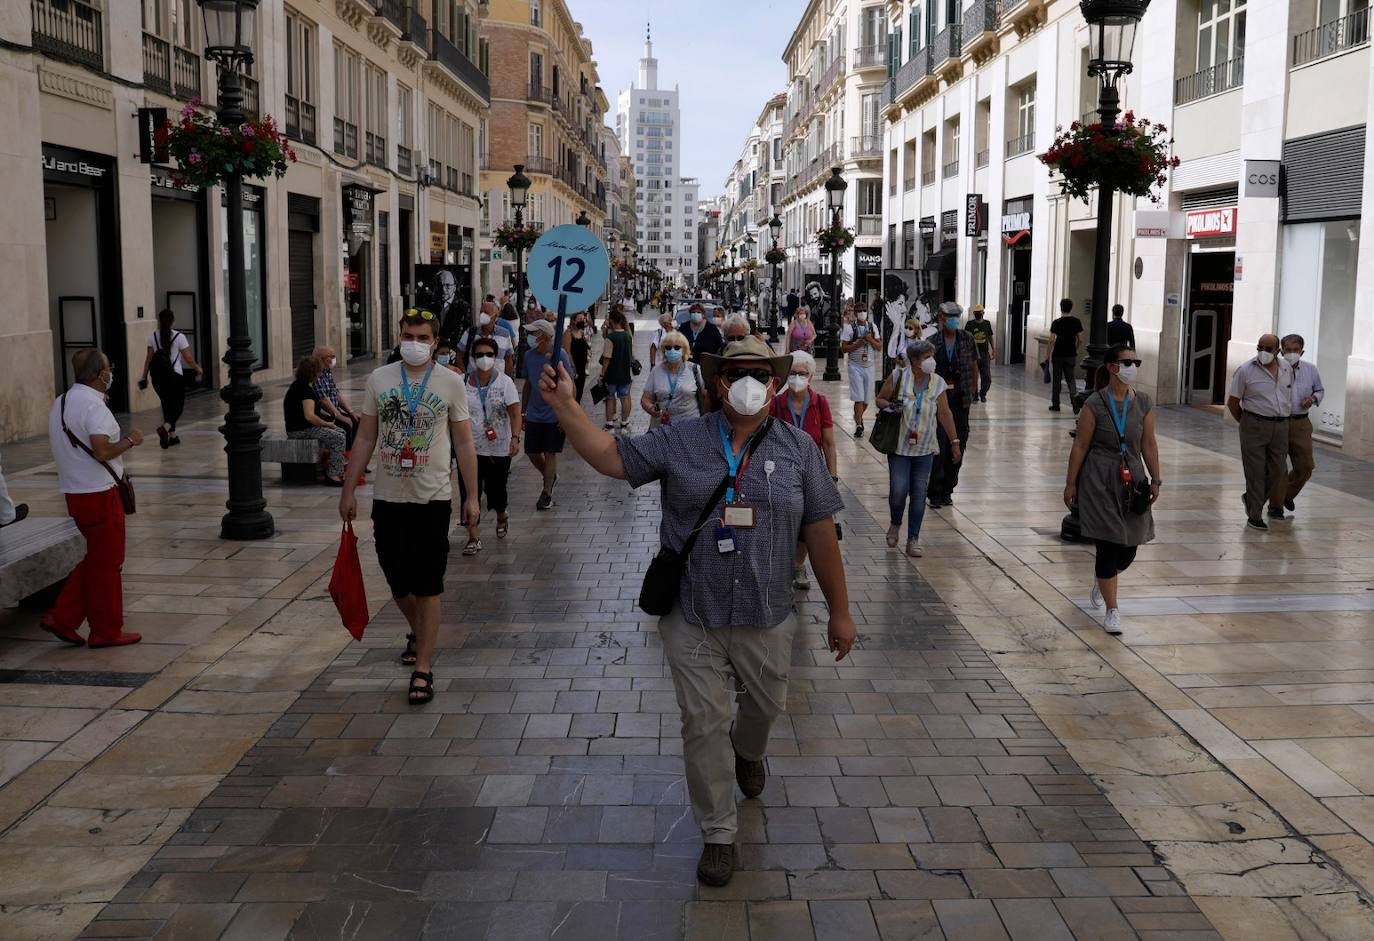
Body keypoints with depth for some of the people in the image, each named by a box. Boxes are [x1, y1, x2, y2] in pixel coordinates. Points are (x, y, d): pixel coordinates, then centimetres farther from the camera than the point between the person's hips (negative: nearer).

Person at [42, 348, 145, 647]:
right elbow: (102, 451, -28)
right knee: (106, 562, 3)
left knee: (96, 559, 19)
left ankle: (62, 618, 16)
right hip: (98, 493, -9)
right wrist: (130, 440, -12)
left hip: (75, 492, 9)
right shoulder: (94, 406, -19)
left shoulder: (60, 402, 11)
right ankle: (106, 631, 13)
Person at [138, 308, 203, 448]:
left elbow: (149, 358, 2)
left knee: (167, 405, 17)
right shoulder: (179, 337, -10)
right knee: (178, 406, 6)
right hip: (175, 376, -4)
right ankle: (165, 428, -21)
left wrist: (144, 376, 11)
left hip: (158, 377, 4)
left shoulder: (153, 336, -1)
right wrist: (198, 369, 11)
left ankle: (172, 436, 22)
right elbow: (188, 358, -7)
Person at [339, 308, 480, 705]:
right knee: (397, 581, 14)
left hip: (433, 498, -3)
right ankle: (417, 632, 43)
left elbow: (463, 442, 1)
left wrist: (472, 496, -1)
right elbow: (366, 438, 7)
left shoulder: (451, 382, -2)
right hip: (388, 497, 3)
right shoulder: (379, 378, 3)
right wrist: (349, 490, 5)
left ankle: (423, 668, 7)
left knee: (427, 586, -1)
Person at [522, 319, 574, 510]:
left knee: (550, 453, 0)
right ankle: (550, 476, 35)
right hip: (534, 414, 6)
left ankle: (547, 493, 10)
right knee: (531, 452, 9)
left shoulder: (559, 355, -12)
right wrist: (522, 412, 14)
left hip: (554, 414, -6)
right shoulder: (529, 355, 5)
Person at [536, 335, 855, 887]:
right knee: (704, 723, 5)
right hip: (692, 618, -1)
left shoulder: (798, 448, -1)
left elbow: (820, 534, 1)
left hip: (765, 618, 2)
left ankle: (748, 751, 59)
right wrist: (565, 405, -16)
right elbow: (610, 457, -4)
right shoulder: (678, 441, -2)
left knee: (766, 705, 22)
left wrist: (840, 612, 3)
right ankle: (718, 834, 23)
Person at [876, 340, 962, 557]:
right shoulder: (898, 377, -7)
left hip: (925, 449, 2)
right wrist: (891, 405, -19)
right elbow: (880, 399, 4)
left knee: (919, 494, 3)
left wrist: (954, 442, 6)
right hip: (899, 447, -2)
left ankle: (913, 539, 15)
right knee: (898, 491, -6)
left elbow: (945, 413, 5)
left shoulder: (938, 383, 0)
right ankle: (895, 524, 26)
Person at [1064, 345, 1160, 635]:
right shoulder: (1094, 404, -8)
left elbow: (1149, 444, 8)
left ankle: (1102, 577, 40)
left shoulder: (1143, 403, 3)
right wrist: (1071, 483, -5)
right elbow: (1080, 446, -5)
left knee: (1129, 548, 5)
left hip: (1132, 479, 4)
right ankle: (1112, 610, 7)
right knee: (1108, 545, -5)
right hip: (1100, 480, -4)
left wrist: (1155, 480, 4)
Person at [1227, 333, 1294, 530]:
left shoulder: (1287, 368, 7)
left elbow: (1289, 394, 21)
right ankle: (1254, 517, 5)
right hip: (1255, 426, -5)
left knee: (1278, 471, 7)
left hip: (1281, 426, 5)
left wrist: (1284, 420, 17)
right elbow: (1232, 402, -2)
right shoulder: (1245, 370, -7)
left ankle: (1251, 500, 29)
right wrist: (1246, 424, 5)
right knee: (1255, 472, -2)